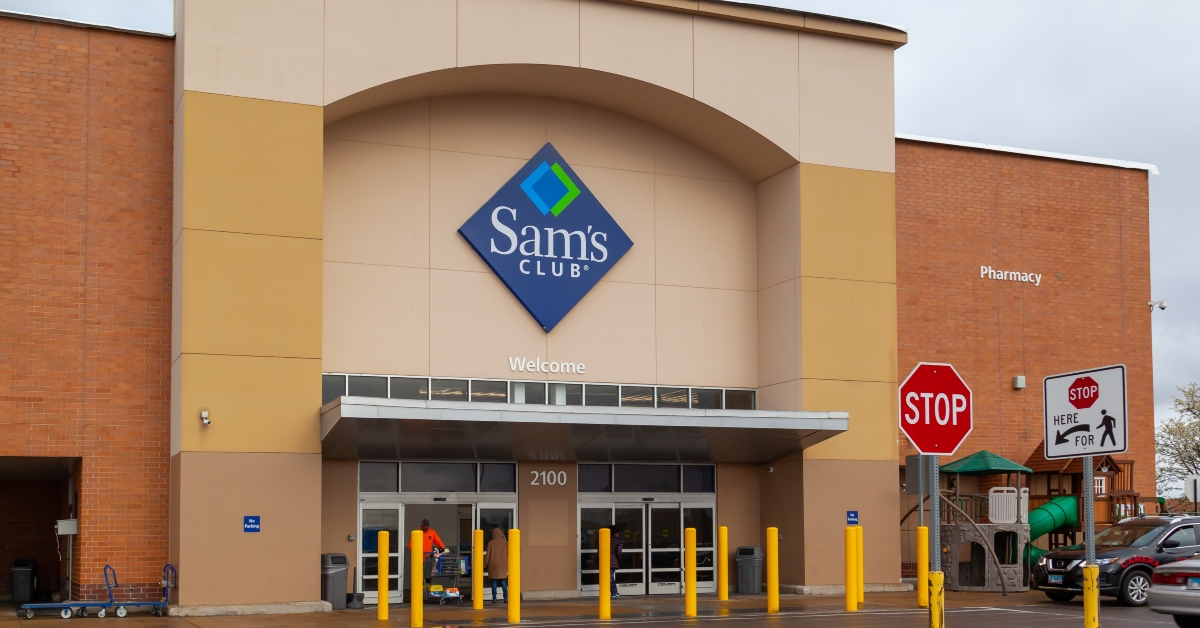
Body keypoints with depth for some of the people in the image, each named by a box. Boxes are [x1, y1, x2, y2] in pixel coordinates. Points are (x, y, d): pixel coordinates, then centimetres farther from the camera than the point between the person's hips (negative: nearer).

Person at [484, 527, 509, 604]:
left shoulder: (491, 543, -5)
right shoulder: (505, 543, 0)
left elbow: (487, 555, -3)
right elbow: (508, 554, 3)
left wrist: (484, 565, 5)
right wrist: (508, 564, 15)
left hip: (493, 564, -1)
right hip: (503, 565, 1)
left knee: (494, 581, 4)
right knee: (503, 582, 6)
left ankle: (494, 598, 1)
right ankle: (506, 598, -1)